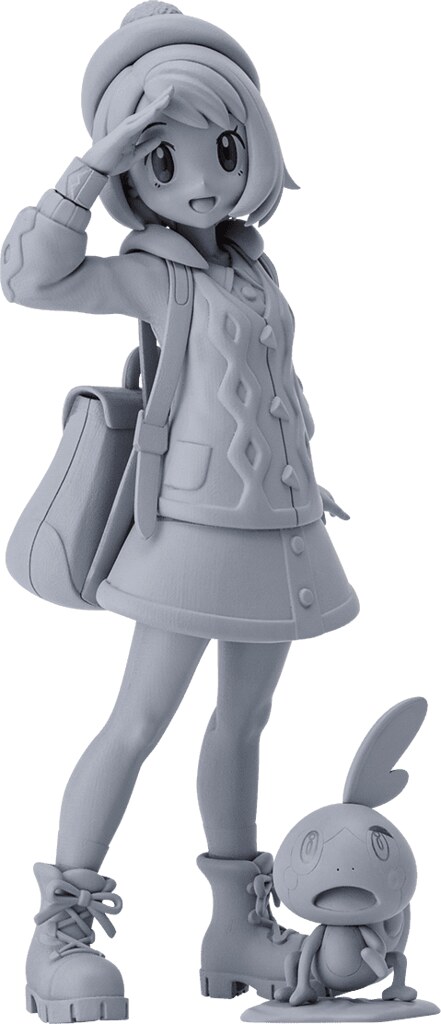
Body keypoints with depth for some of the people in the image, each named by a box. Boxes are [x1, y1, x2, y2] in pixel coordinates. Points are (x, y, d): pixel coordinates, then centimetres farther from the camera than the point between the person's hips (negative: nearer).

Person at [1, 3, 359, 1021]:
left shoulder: (253, 267, 10)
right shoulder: (150, 276, -10)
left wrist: (304, 476, 23)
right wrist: (94, 163, -25)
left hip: (278, 531, 7)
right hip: (195, 528, -7)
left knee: (243, 719, 13)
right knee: (139, 721, -6)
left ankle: (238, 928, 24)